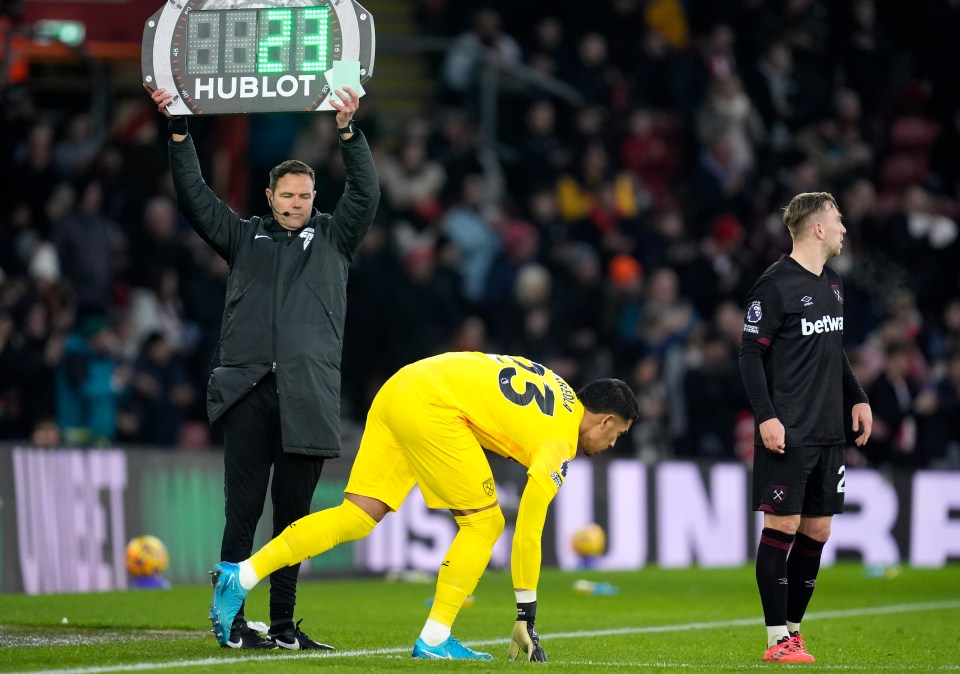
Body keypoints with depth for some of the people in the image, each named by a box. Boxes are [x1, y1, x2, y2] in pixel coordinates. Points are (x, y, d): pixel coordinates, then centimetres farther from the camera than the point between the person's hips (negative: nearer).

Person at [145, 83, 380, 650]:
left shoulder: (334, 239, 16)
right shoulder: (244, 237, 16)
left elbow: (366, 194, 3)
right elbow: (195, 195, 11)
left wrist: (349, 132, -9)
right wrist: (179, 131, 1)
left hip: (308, 399, 1)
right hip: (248, 391, -1)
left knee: (293, 514, 4)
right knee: (243, 511, -4)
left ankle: (284, 625, 9)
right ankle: (231, 621, -4)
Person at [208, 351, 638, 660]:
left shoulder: (562, 393, 20)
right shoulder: (559, 444, -3)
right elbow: (528, 532, -3)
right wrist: (526, 618, 2)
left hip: (399, 387, 8)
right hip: (431, 405, -8)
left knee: (357, 518, 5)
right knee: (483, 523, 2)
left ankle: (241, 576, -4)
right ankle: (435, 639, 2)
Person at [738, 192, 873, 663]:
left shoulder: (832, 284, 15)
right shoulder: (776, 285, -10)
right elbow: (751, 355, -10)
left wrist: (857, 398, 18)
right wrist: (766, 417, -17)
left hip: (828, 432, 8)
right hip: (787, 433, -8)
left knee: (817, 529, 7)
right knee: (783, 524, -7)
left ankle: (793, 629, 15)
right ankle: (778, 639, -4)